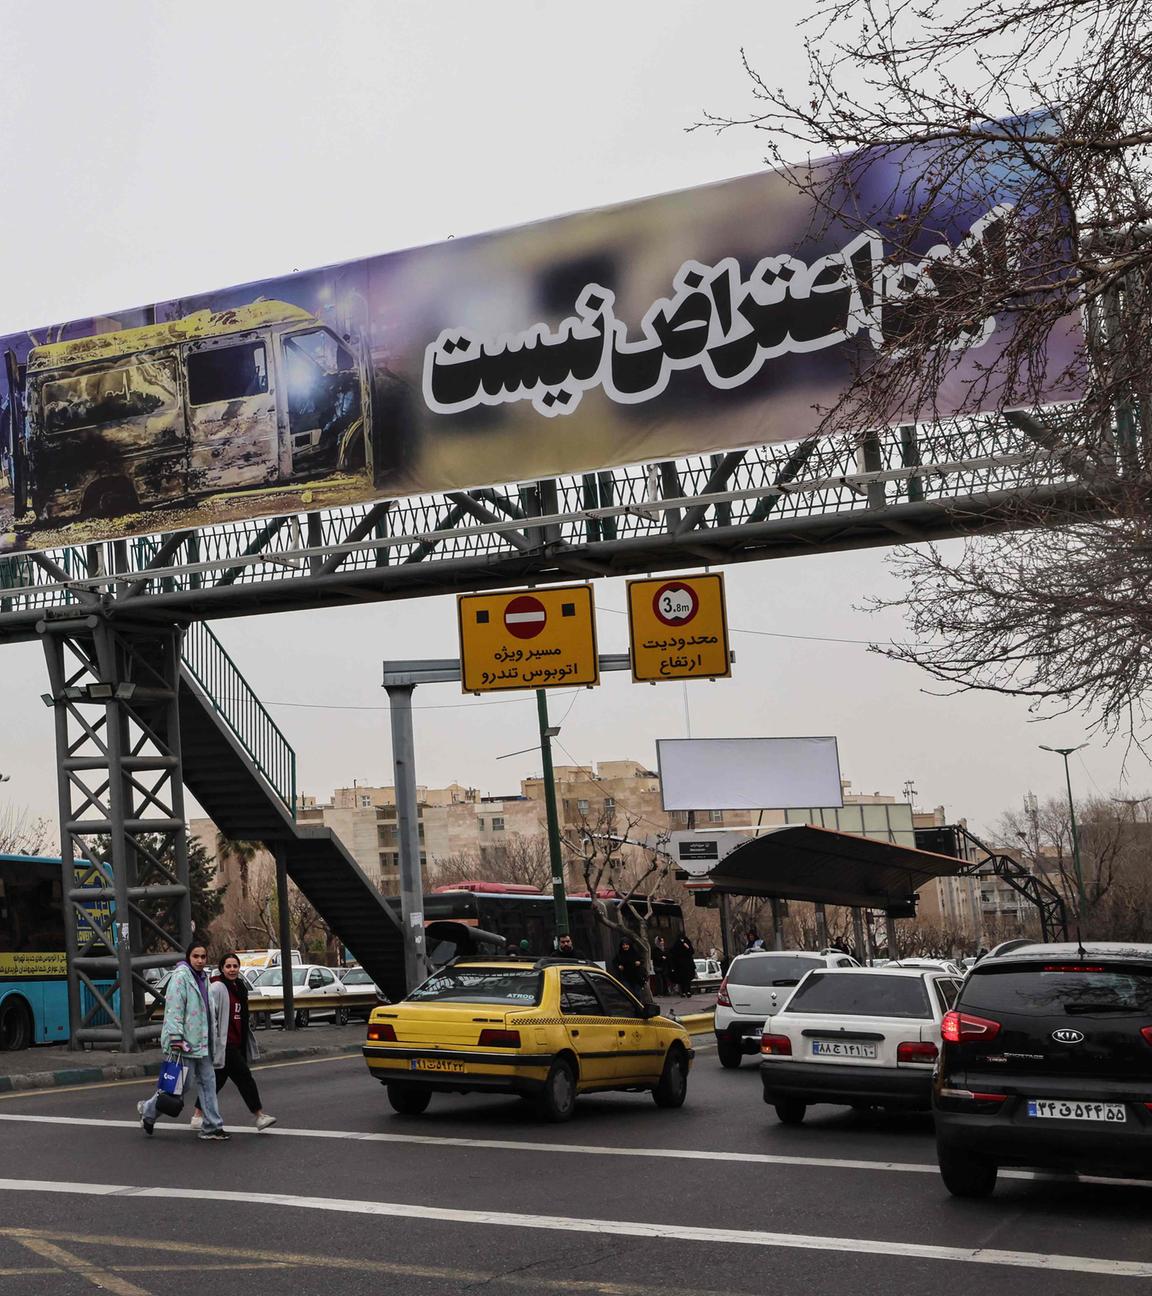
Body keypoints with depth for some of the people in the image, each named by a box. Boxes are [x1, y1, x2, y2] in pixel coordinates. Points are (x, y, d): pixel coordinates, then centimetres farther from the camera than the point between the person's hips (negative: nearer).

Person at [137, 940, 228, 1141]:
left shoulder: (202, 978, 15)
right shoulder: (181, 977, -13)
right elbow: (173, 1009, -19)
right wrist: (175, 1037, -24)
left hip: (201, 1041, 9)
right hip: (185, 1041, -9)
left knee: (207, 1081, 6)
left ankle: (212, 1126, 9)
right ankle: (149, 1109, 19)